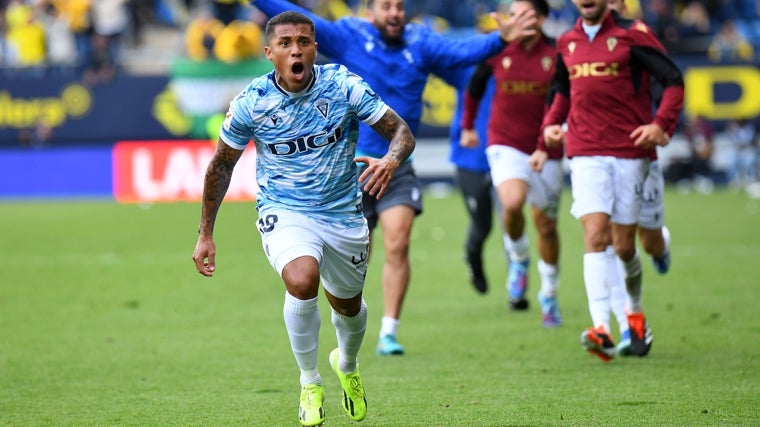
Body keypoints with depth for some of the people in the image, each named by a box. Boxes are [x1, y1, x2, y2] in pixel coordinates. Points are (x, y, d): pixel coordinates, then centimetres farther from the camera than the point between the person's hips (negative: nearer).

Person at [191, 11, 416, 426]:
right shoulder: (250, 103, -12)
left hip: (343, 214, 2)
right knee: (302, 280, -32)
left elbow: (401, 132, -8)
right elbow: (221, 164, 2)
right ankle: (310, 383, -11)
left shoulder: (344, 86, -13)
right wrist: (205, 233, 3)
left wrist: (390, 160, -32)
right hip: (284, 213, -2)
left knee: (348, 305, 17)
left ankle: (347, 366, 55)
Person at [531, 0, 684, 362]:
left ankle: (635, 312, 34)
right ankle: (601, 329, -25)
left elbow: (673, 80, -4)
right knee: (595, 235, -15)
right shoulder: (566, 43, 12)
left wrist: (661, 124, -17)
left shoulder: (632, 34, -2)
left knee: (624, 245, 4)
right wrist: (550, 126, 13)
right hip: (585, 153, 2)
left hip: (630, 152, -2)